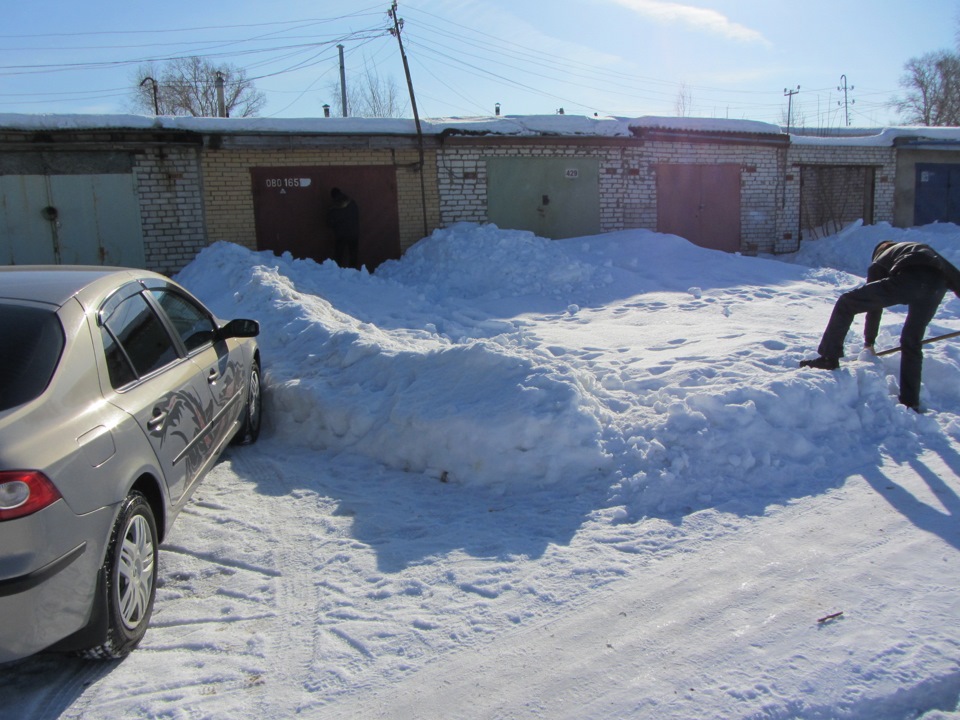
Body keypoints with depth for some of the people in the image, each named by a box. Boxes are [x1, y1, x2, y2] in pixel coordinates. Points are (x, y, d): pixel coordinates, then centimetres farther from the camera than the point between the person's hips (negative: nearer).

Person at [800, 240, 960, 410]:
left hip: (907, 279, -3)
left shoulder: (878, 264, 33)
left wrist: (869, 341, 44)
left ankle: (829, 359, 6)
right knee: (912, 341, 18)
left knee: (846, 304, 12)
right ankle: (910, 402, 19)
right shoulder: (924, 249, 42)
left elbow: (874, 307, 35)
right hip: (937, 285, 4)